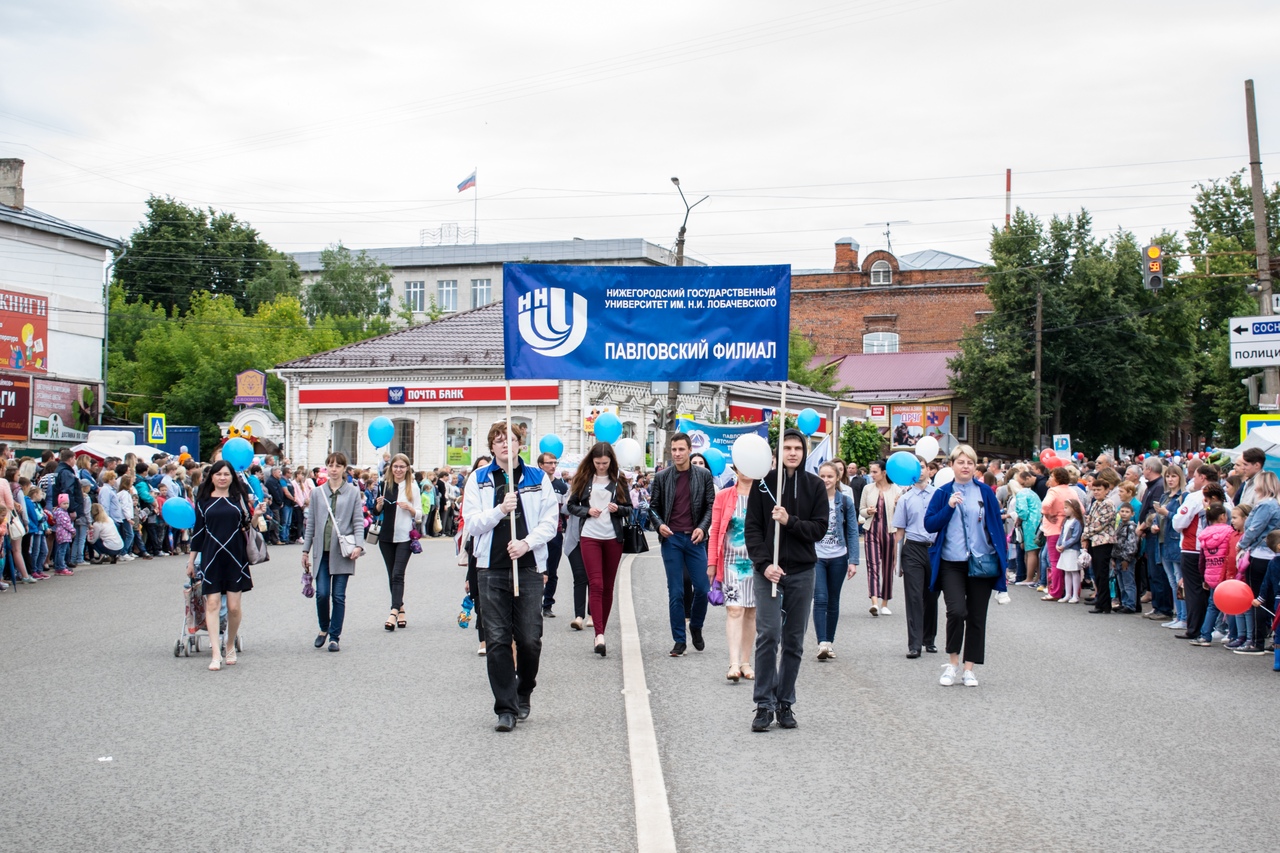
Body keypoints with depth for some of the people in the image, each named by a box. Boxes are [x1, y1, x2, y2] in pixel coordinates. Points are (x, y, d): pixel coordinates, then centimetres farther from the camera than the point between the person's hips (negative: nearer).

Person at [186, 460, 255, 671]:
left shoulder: (239, 498, 7)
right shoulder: (204, 501, 6)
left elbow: (247, 525, 8)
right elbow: (198, 531, 9)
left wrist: (256, 515, -11)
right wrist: (191, 560, 10)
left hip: (235, 558, 0)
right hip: (211, 558, 0)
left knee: (233, 607, 1)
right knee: (212, 604, -7)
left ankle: (231, 646, 22)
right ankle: (216, 654, -9)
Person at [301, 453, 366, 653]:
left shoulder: (353, 492, 4)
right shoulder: (317, 493, 9)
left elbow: (358, 522, 2)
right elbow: (310, 524, 12)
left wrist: (358, 546, -12)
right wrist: (305, 550, 9)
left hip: (342, 552, -1)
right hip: (321, 551, 1)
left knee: (338, 596, 1)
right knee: (322, 593, -4)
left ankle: (335, 637, 10)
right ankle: (324, 629, 20)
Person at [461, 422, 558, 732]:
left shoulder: (538, 478, 8)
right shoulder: (478, 479, 9)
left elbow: (549, 522, 4)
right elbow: (471, 523, 2)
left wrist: (526, 543, -12)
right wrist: (500, 510, -15)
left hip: (529, 566, 0)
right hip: (492, 568, 0)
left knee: (530, 639, 0)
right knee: (497, 640, -2)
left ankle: (524, 692, 25)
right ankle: (506, 708, 3)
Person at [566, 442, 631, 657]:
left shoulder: (618, 480, 5)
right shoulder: (583, 478, 4)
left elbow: (629, 509, 9)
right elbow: (571, 505, 8)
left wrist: (617, 509, -11)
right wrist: (587, 511, -9)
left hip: (613, 537, 2)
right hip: (589, 536, -2)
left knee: (608, 586, 6)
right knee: (596, 584, -11)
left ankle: (602, 629, 17)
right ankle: (599, 635, -18)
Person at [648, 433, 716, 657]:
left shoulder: (704, 475, 4)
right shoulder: (662, 477, 4)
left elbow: (711, 506, 5)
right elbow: (653, 506, 10)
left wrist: (702, 528, -10)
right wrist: (659, 524, -9)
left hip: (695, 538, 0)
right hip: (671, 538, 0)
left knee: (702, 588, -2)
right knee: (675, 592, 0)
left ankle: (696, 627, 24)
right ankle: (679, 640, 7)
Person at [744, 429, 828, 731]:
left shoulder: (814, 485, 4)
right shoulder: (763, 483, 1)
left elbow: (819, 528, -1)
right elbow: (752, 528, -1)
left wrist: (789, 521, -15)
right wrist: (764, 564, -12)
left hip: (802, 572, 2)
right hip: (768, 570, -2)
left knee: (794, 641, 6)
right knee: (768, 635, -10)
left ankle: (785, 703, 16)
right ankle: (764, 704, -3)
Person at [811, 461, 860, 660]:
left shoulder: (846, 501, 3)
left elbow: (852, 532, 3)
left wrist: (853, 560, -3)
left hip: (838, 557, 2)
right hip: (816, 556, -2)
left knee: (833, 601, 10)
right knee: (820, 599, -13)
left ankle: (830, 642, 20)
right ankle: (822, 643, -16)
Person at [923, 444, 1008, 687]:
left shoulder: (985, 492, 3)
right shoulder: (943, 493, 3)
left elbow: (997, 526, 6)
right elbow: (929, 524, -1)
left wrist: (1001, 558, 3)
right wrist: (949, 507, -15)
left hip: (981, 564, 1)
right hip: (951, 564, -1)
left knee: (976, 617, 5)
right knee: (956, 611, -17)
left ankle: (969, 669, 15)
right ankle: (952, 662, 3)